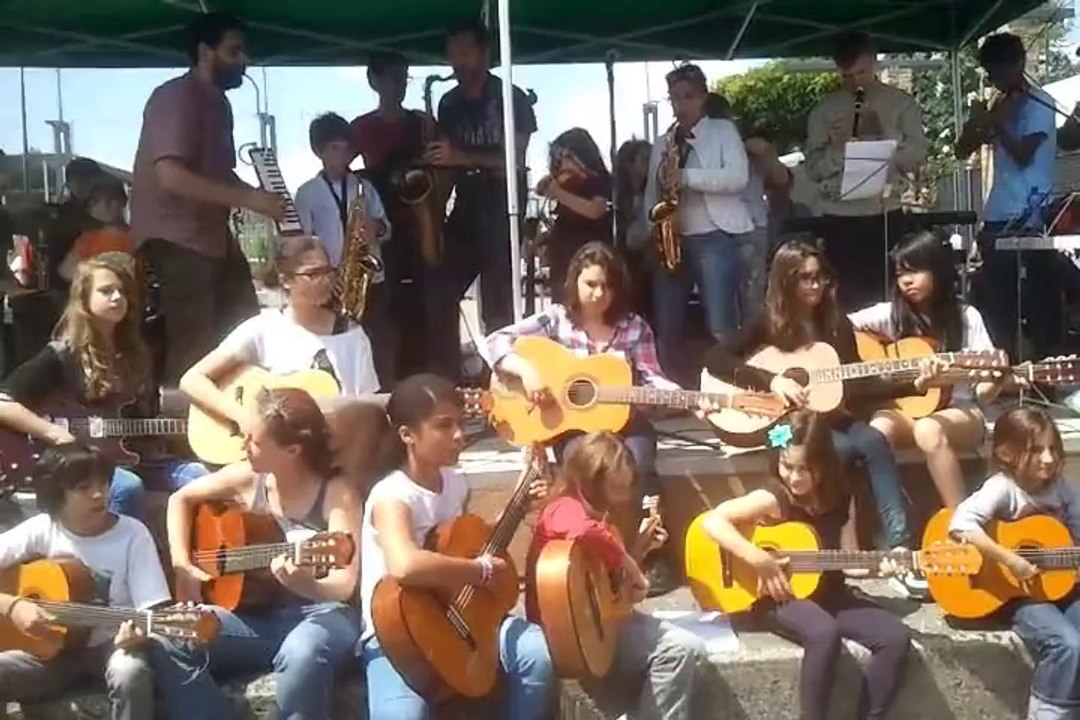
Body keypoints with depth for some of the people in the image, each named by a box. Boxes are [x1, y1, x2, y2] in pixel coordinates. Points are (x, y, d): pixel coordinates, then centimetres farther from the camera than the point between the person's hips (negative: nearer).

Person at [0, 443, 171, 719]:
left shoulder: (133, 534, -9)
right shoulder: (41, 530, -4)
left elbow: (153, 609, -13)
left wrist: (139, 631, -35)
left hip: (112, 645, -2)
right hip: (52, 650, 2)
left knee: (131, 674, -37)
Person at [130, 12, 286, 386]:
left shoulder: (217, 102, 14)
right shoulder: (177, 96, -14)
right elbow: (171, 176, -25)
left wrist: (262, 196, 3)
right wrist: (249, 199, -24)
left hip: (213, 234, 9)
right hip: (176, 238, -9)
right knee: (194, 350, -9)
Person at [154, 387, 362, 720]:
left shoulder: (336, 492, -12)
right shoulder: (248, 478, 2)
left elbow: (345, 586, -20)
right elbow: (181, 498, 18)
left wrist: (305, 585, -43)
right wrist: (183, 565, 5)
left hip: (320, 613, -5)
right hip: (257, 614, 5)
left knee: (302, 654, -40)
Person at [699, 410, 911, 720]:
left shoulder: (838, 498, 3)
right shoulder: (772, 499, -13)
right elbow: (712, 520, -23)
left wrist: (877, 566, -9)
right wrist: (758, 559, -26)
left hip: (827, 593, 6)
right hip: (780, 597, -6)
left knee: (896, 637, -13)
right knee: (825, 634, -36)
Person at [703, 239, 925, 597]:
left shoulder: (837, 325, 10)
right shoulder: (768, 324, -2)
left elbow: (855, 385, 10)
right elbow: (714, 359, -12)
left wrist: (911, 385, -2)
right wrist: (771, 380, -21)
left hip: (832, 420, 4)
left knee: (873, 441, -28)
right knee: (867, 444, -31)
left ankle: (899, 548, -31)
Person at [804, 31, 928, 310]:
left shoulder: (901, 103, 6)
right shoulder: (824, 109, 8)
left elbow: (916, 156, -1)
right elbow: (813, 167, 4)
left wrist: (882, 132, -12)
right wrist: (836, 145, -13)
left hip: (886, 217, 0)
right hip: (840, 220, 1)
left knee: (888, 296, 1)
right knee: (845, 298, 0)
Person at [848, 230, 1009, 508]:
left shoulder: (966, 318, 1)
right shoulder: (890, 313, 4)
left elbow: (983, 391, -1)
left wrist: (999, 378, -27)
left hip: (958, 413, -1)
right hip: (906, 410, 1)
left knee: (929, 430, -37)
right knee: (878, 429, -34)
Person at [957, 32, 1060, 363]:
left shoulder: (1039, 104, -4)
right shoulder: (1000, 105, 16)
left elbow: (1023, 155, -15)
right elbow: (962, 151, 13)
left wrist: (995, 124, -11)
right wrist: (977, 123, -4)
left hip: (1029, 221, -7)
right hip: (997, 218, 7)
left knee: (1038, 301, -4)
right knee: (994, 302, 8)